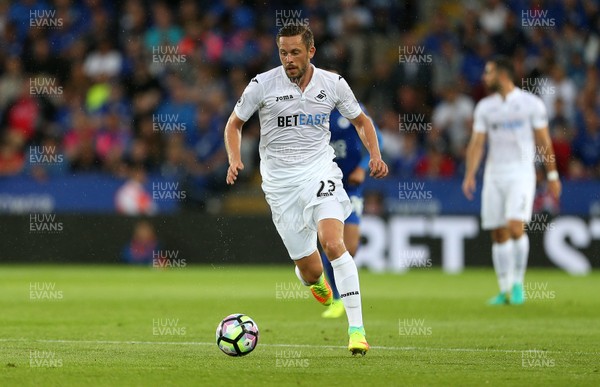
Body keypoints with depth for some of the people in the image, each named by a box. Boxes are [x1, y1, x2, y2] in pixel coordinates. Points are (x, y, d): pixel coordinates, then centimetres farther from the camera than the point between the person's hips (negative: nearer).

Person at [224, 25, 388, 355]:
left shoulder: (333, 84, 0)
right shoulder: (262, 85, -5)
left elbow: (360, 121, 15)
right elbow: (234, 124, 8)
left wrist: (375, 154, -1)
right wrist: (234, 160, -9)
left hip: (319, 170, 0)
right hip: (280, 180, 0)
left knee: (332, 243, -26)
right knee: (310, 270, 1)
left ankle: (356, 328, -23)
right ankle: (313, 279, 43)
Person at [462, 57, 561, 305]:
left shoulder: (531, 103, -1)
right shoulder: (485, 107, 10)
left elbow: (543, 141, 2)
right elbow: (476, 143, 7)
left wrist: (552, 175, 2)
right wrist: (470, 175, -5)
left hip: (521, 173, -4)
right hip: (494, 175, 4)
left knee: (515, 227, -18)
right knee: (499, 235, 3)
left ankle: (518, 283, -3)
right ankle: (505, 291, 10)